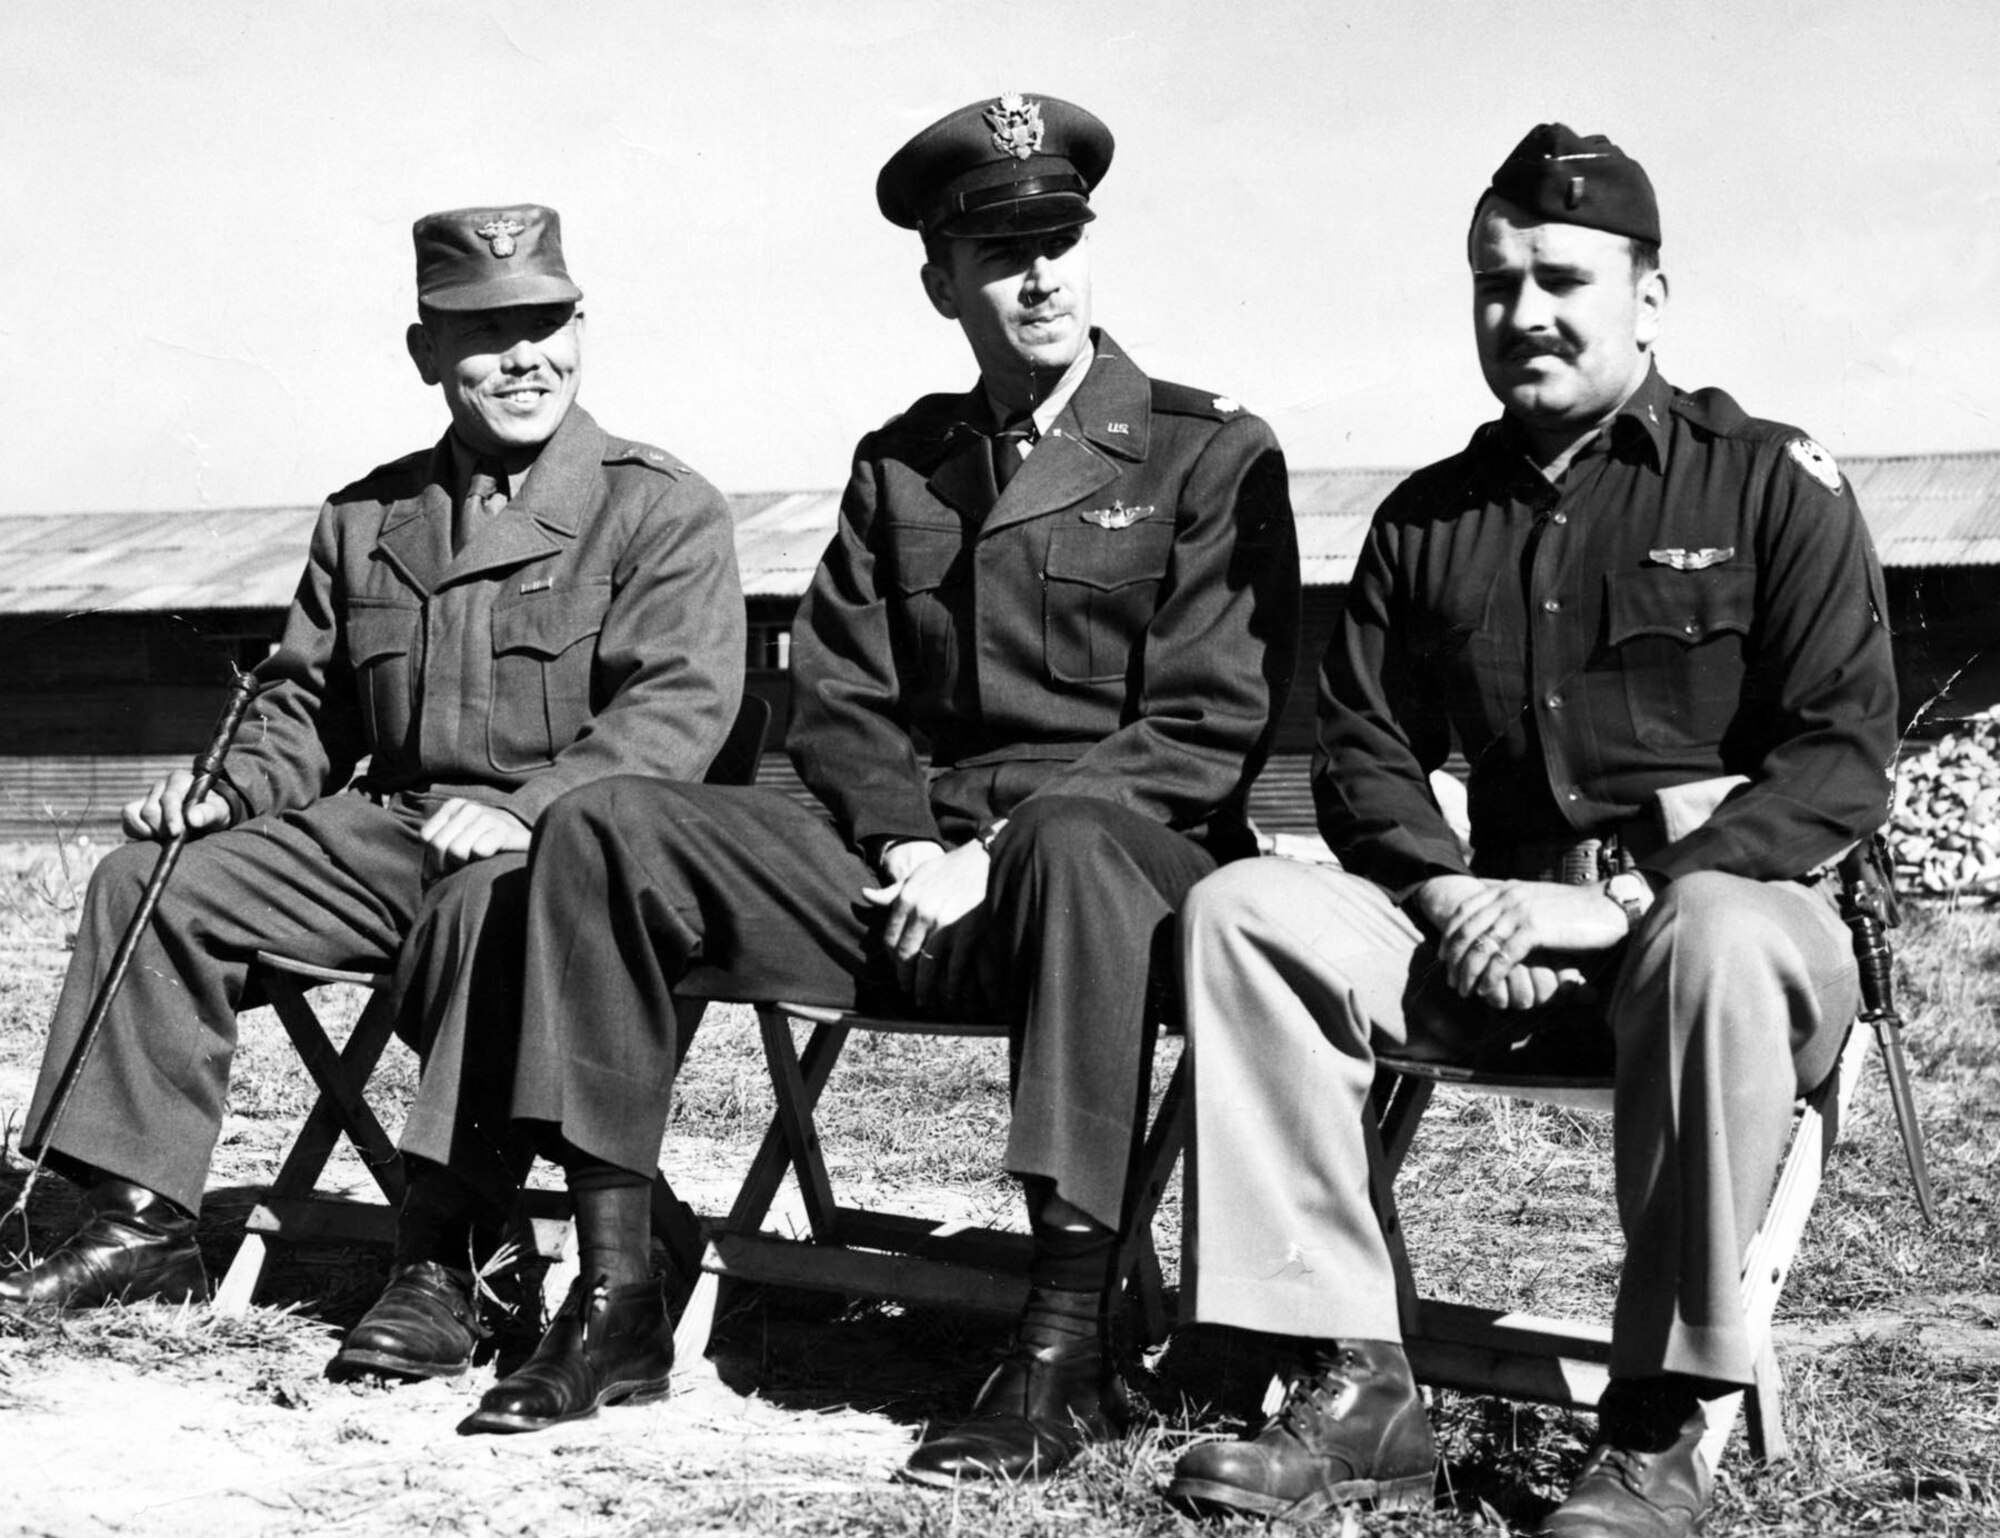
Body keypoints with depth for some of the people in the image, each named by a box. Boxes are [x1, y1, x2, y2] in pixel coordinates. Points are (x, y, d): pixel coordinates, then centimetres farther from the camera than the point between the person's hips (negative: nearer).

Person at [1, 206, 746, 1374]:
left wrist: (524, 807, -29)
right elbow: (305, 706, 22)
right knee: (152, 882, -6)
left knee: (487, 904, -39)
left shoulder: (665, 509, -2)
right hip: (383, 832, 6)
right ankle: (145, 1214, -2)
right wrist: (231, 787, 0)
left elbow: (681, 706, -15)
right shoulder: (367, 519, 16)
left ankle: (443, 1264, -33)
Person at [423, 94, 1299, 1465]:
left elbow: (1206, 728, -7)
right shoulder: (898, 465, 17)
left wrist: (994, 853, -16)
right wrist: (906, 842, -9)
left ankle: (1071, 1352, -38)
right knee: (605, 827, -12)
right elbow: (839, 698, 12)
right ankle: (618, 1303, -12)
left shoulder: (1211, 454, 1)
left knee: (1070, 839, -42)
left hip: (1127, 858, -5)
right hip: (911, 861, 5)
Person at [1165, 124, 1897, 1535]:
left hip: (1726, 902, -4)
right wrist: (1446, 891, -9)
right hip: (1499, 935, 4)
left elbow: (1844, 763, -7)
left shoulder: (1771, 481, 2)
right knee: (1243, 909, -18)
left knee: (1717, 941, -40)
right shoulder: (1428, 518, 15)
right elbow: (1362, 749, 13)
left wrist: (1620, 903, -18)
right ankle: (1355, 1387, -20)